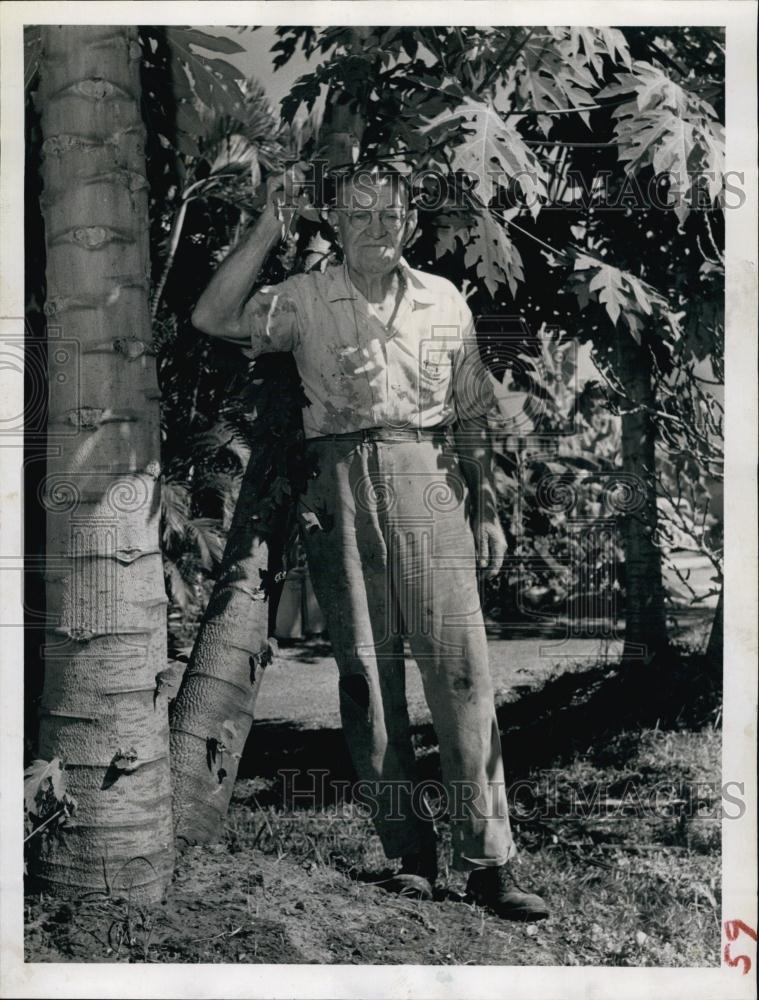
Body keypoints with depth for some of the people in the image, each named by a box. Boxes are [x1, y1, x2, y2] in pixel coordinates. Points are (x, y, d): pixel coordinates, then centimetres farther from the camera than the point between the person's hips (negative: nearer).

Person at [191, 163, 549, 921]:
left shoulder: (445, 303, 14)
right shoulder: (304, 300, 9)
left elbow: (472, 416, 16)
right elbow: (212, 318, -7)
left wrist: (487, 509, 11)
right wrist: (269, 228, -8)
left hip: (429, 486, 1)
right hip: (339, 486, 0)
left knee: (459, 665, -7)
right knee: (365, 672, 1)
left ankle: (488, 862, -1)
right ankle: (408, 857, 11)